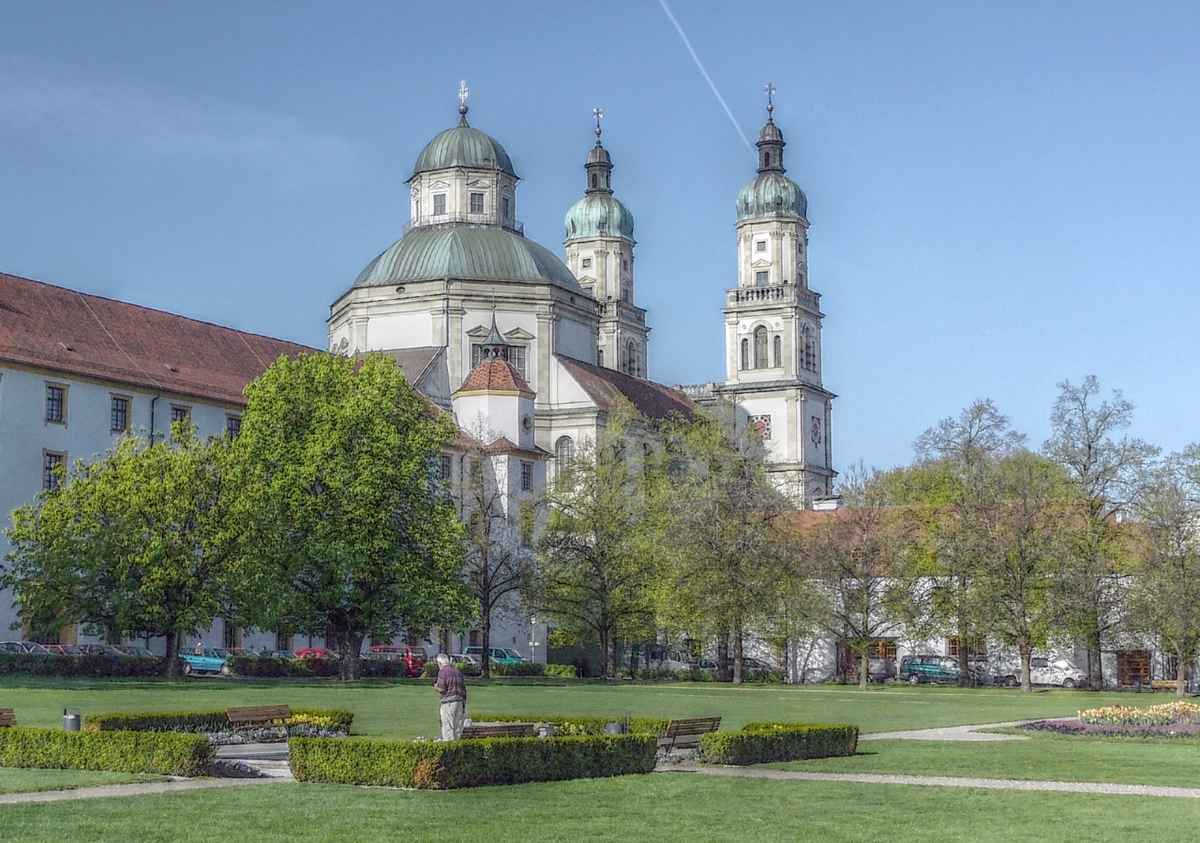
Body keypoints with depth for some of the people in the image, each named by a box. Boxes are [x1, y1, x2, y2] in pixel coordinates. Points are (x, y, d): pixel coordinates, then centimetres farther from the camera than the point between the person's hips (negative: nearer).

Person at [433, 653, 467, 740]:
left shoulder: (442, 671, -4)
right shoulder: (457, 671, 16)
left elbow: (442, 689, -12)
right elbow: (464, 689, 16)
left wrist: (436, 687, 11)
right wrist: (464, 706, 19)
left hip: (448, 701, -6)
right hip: (460, 701, 6)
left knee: (448, 728, -6)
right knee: (457, 729, 9)